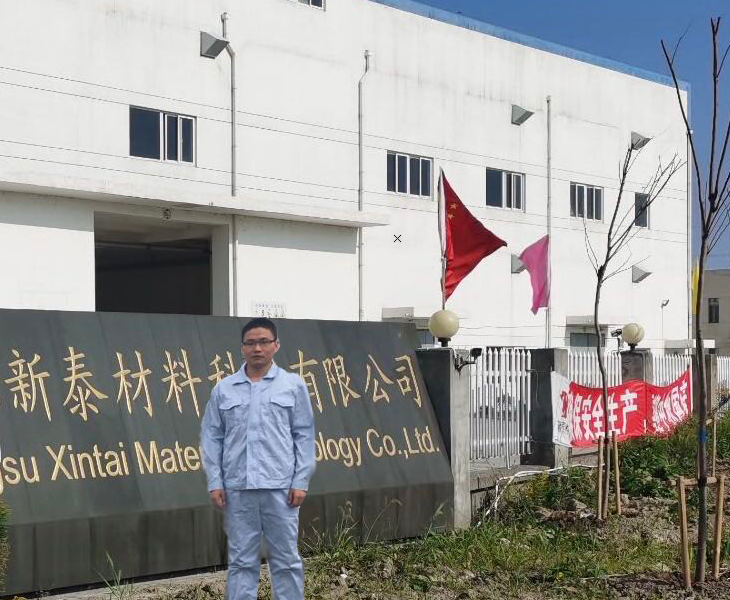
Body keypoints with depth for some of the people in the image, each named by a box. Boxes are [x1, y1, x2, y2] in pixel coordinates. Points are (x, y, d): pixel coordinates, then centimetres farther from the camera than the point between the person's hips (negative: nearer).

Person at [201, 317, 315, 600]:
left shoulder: (293, 385, 5)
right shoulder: (223, 390, 8)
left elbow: (304, 436, 3)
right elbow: (212, 437, 8)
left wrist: (301, 482, -3)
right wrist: (215, 482, 0)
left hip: (280, 487, -1)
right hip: (237, 488, 1)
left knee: (286, 559, 4)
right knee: (241, 560, 7)